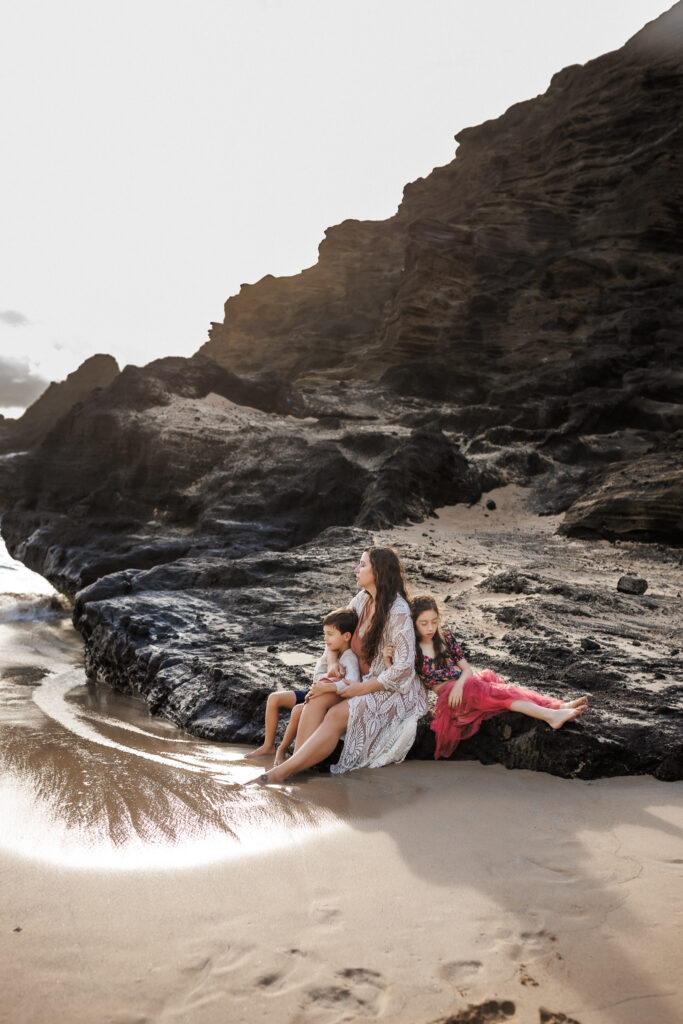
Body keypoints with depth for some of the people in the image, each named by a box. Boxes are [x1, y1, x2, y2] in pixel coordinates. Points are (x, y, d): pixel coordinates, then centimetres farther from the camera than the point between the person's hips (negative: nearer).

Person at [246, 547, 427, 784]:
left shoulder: (398, 613, -20)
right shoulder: (362, 599, 4)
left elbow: (403, 669, -23)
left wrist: (360, 688, -20)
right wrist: (334, 662, -1)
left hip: (396, 691, -7)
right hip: (366, 682, 7)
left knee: (336, 715, -29)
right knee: (317, 698, -20)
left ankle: (282, 772, -31)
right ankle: (296, 762, -28)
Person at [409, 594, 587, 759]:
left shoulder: (445, 637, 11)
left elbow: (467, 668, 5)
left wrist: (459, 685, -15)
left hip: (463, 684, 5)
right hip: (446, 694, -5)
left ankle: (560, 706, -37)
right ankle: (550, 715, -44)